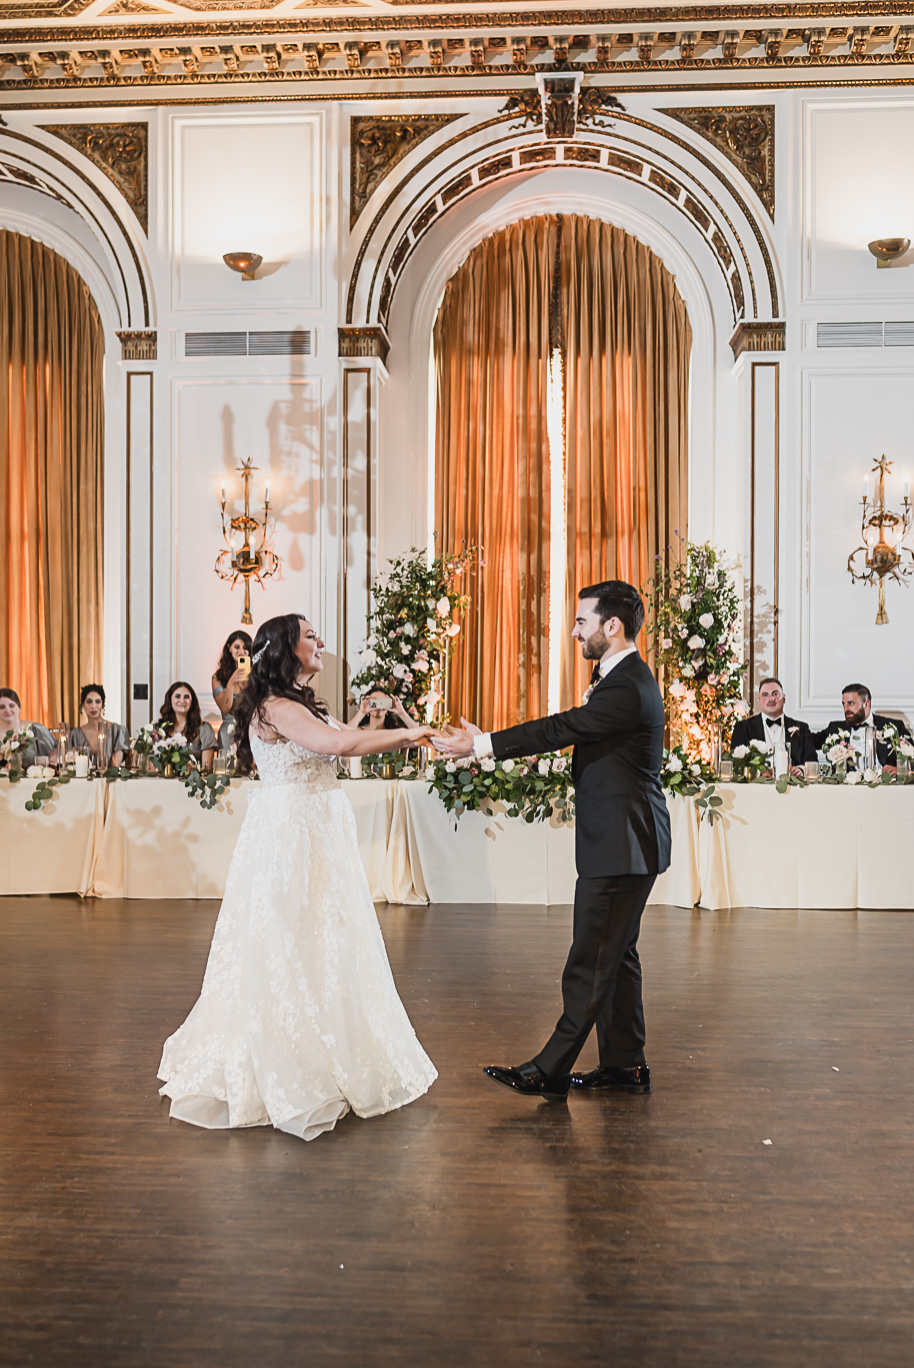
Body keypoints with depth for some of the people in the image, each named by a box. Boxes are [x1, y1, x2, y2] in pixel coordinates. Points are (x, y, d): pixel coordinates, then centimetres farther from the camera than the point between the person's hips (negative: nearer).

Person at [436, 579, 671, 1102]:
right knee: (616, 956, 15)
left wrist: (482, 744, -17)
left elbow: (561, 729, -22)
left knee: (591, 961, -3)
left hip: (621, 846, -11)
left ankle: (551, 1069, 5)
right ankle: (625, 1065, 24)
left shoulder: (627, 688, -20)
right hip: (623, 843, 11)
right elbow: (573, 730, 18)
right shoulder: (623, 678, 15)